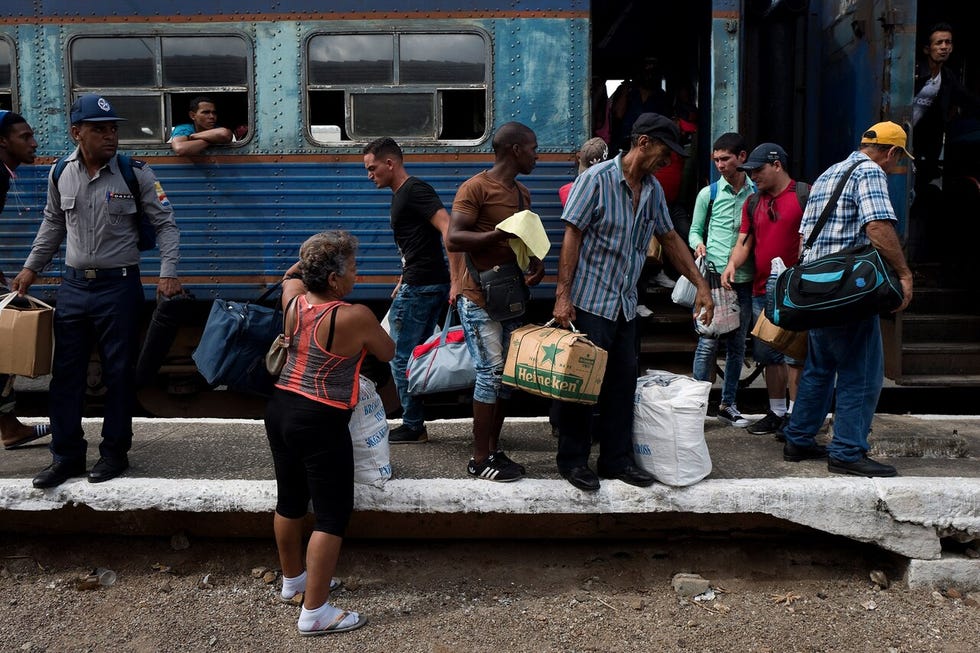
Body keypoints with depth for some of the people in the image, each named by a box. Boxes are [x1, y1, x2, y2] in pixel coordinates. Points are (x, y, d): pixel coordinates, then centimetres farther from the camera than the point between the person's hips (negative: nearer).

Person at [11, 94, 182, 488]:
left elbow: (165, 223, -5)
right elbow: (53, 224, 17)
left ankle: (114, 452, 20)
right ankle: (66, 456, 21)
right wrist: (31, 268, 16)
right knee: (66, 373, 8)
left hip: (119, 286, -4)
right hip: (73, 285, 4)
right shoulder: (61, 173, 3)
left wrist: (168, 273, -16)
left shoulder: (135, 173, -8)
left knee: (119, 373, 5)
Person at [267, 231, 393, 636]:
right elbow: (387, 354, 1)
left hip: (280, 409, 8)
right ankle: (314, 612, 7)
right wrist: (362, 340, 17)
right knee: (333, 515, 2)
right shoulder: (355, 317, -19)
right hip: (320, 424, -8)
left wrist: (312, 258, 21)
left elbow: (291, 275, 27)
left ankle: (292, 578, 42)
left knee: (290, 500, 23)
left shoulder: (293, 301, 1)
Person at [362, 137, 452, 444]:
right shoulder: (400, 195, 18)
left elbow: (447, 228, -24)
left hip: (420, 288, -10)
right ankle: (415, 423, 22)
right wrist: (402, 282, 24)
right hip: (417, 285, 10)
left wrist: (457, 277, -30)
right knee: (417, 355, 14)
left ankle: (413, 426, 7)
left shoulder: (415, 190, -12)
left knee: (401, 357, -2)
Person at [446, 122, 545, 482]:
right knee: (491, 372, -7)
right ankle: (480, 459, 4)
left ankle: (493, 449, 21)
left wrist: (536, 262, 2)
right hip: (480, 298, -8)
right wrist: (499, 234, -30)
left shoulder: (523, 193, 16)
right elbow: (452, 238, -19)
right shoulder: (475, 187, -10)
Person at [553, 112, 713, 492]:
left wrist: (701, 286, 14)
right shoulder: (597, 179, -11)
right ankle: (573, 460, 14)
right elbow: (572, 236, -13)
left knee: (623, 382, 10)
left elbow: (670, 239, 18)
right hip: (589, 301, -7)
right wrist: (563, 294, -18)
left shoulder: (653, 189, 10)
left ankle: (617, 459, 21)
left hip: (625, 304, 7)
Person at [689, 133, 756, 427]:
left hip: (744, 279, 2)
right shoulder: (708, 194, 6)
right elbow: (695, 230, 13)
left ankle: (728, 404, 21)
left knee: (737, 344, 9)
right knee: (708, 342, -6)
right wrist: (698, 245, -9)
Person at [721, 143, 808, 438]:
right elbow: (744, 241, 12)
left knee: (795, 355, -5)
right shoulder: (752, 203, 15)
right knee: (769, 355, 13)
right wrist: (732, 264, -8)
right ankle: (776, 412, 24)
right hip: (762, 291, 7)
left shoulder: (804, 195, -4)